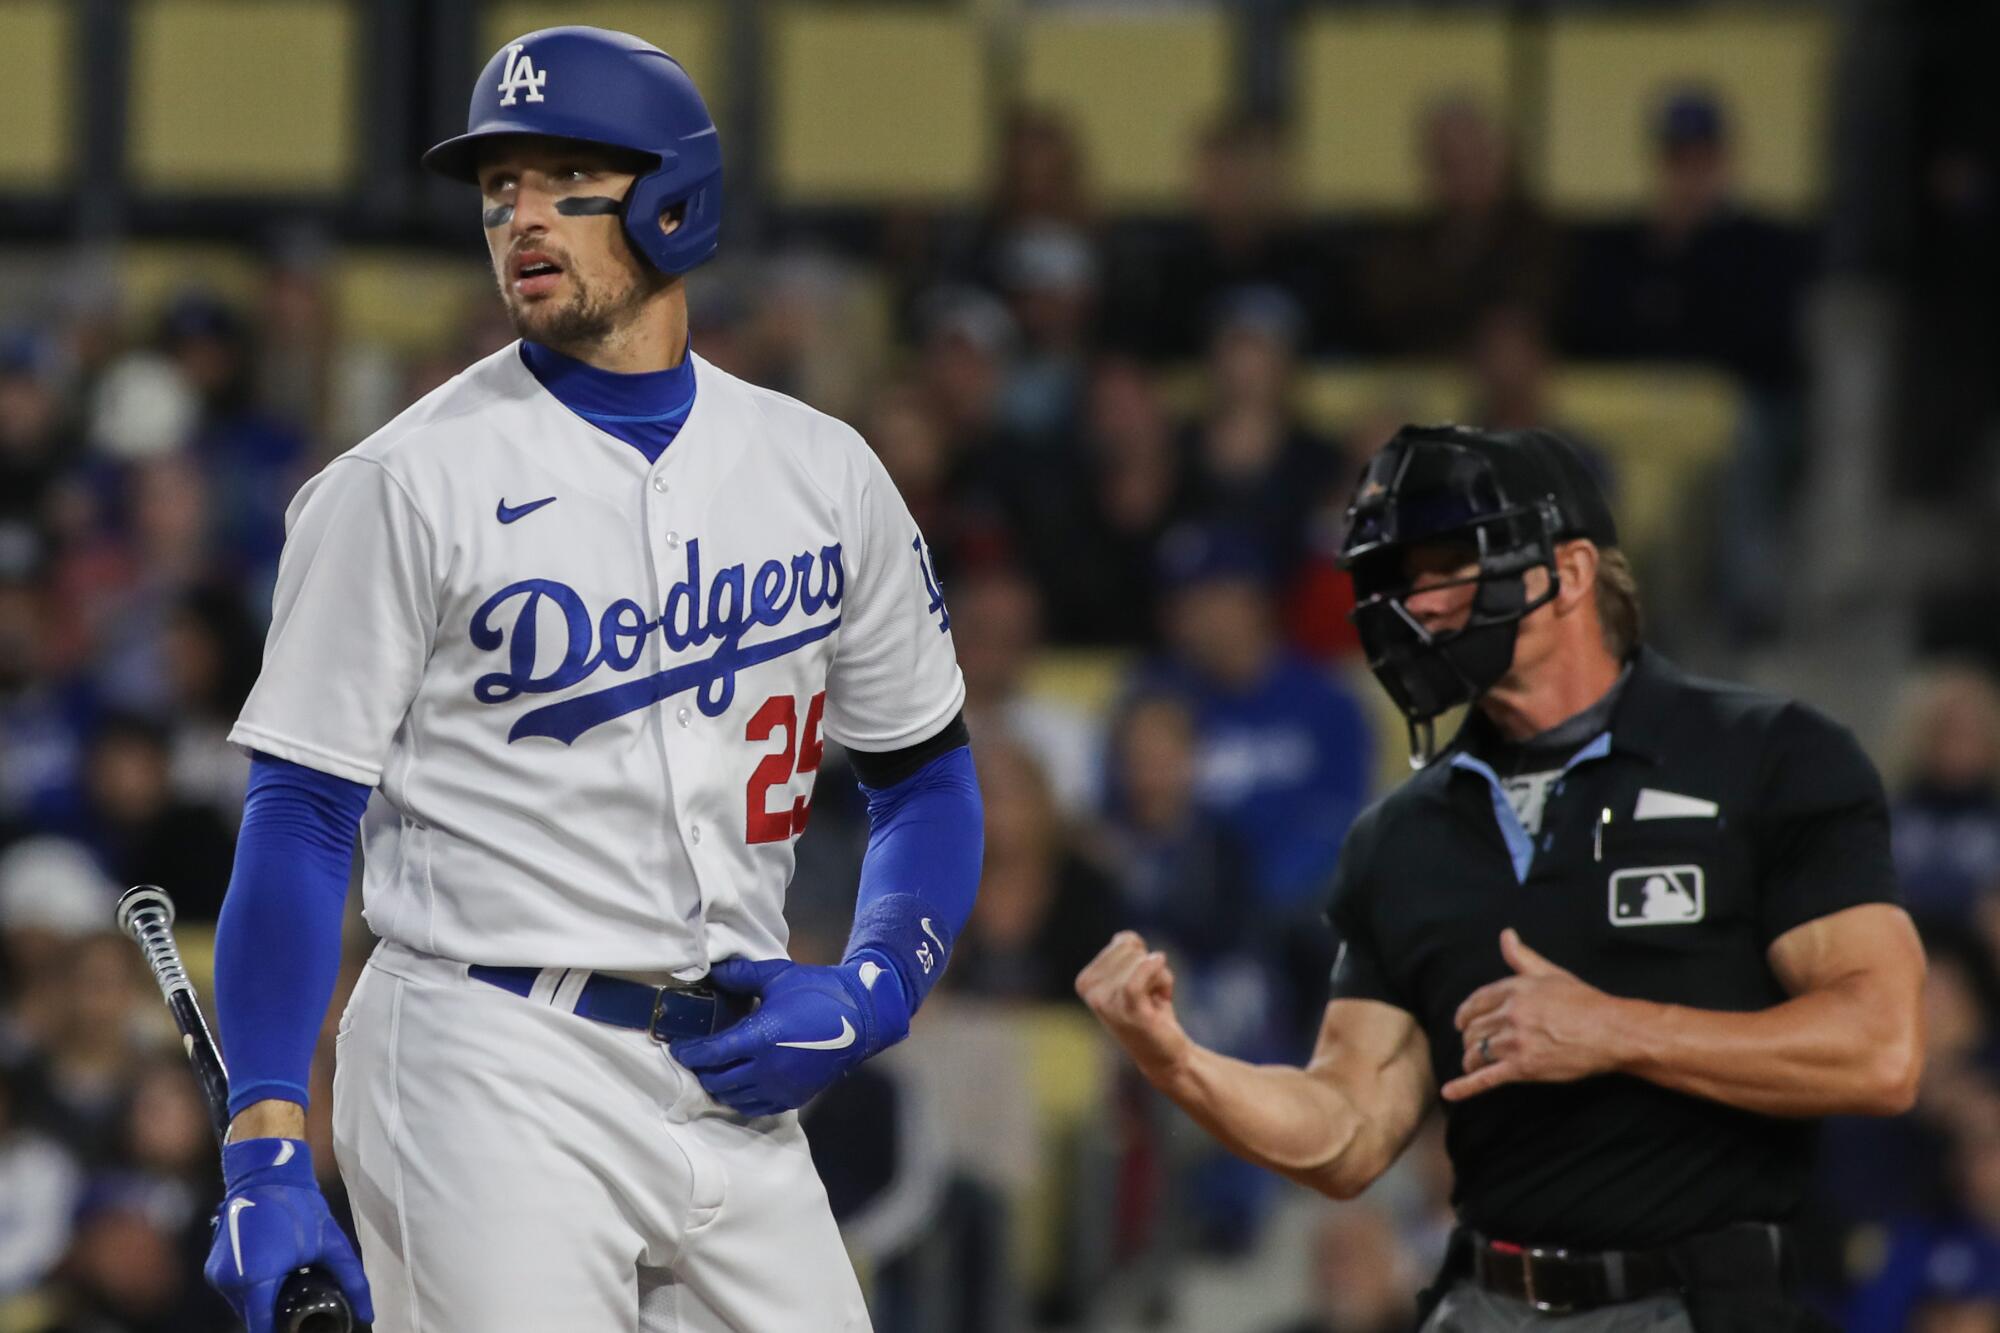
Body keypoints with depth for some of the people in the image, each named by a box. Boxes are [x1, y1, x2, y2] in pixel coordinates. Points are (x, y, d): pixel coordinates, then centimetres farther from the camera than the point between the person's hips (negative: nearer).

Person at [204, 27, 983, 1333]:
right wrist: (266, 1159, -14)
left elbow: (928, 779, 18)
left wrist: (870, 991, -2)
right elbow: (302, 815, -5)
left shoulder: (824, 472, 10)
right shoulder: (407, 486, -3)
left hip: (735, 1079, 5)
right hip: (495, 1088, -5)